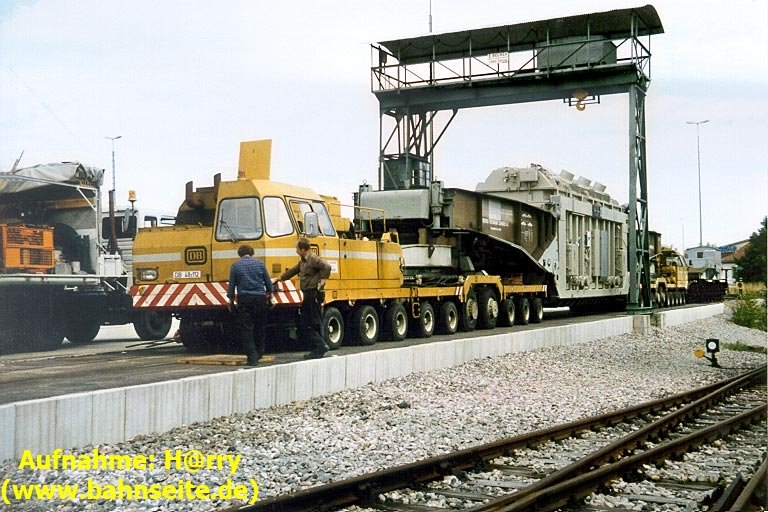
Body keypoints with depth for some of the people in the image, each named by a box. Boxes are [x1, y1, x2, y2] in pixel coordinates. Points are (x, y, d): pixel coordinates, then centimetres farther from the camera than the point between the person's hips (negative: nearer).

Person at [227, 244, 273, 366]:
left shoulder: (235, 266, 4)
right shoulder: (260, 264, 7)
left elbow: (231, 286, 4)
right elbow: (268, 283, 10)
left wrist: (231, 301, 12)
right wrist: (269, 294, 23)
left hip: (244, 299, -2)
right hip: (260, 298, 2)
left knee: (246, 328, -1)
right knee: (260, 327, 15)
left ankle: (252, 356, -8)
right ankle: (259, 352, 24)